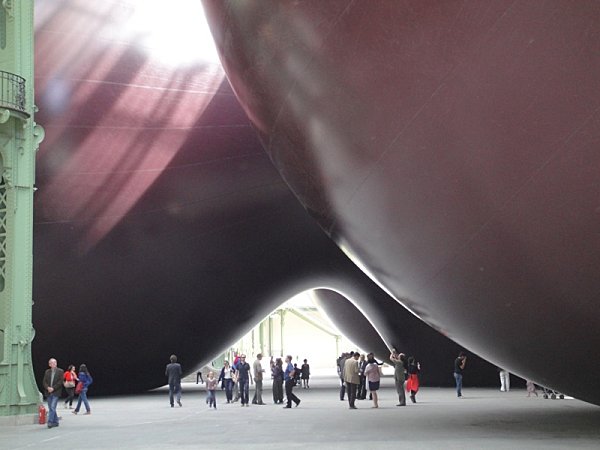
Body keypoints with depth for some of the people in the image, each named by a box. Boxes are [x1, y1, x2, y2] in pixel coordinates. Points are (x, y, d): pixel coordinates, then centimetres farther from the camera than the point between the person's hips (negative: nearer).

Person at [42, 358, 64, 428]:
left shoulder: (60, 371, 0)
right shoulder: (47, 372, 13)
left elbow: (60, 382, -7)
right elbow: (44, 381, 8)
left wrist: (53, 388, -15)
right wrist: (48, 387, -11)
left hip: (56, 392, -5)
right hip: (49, 393, 5)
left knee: (52, 407, -15)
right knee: (51, 408, 9)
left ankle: (50, 422, -16)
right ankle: (55, 422, 19)